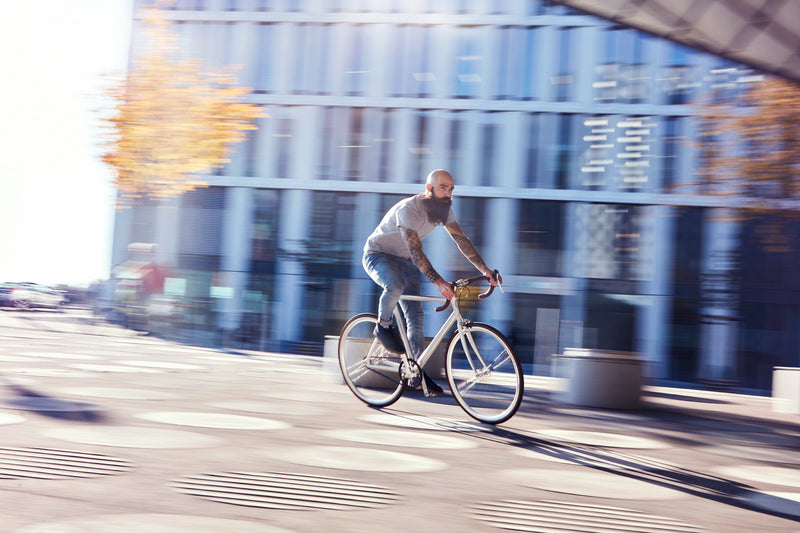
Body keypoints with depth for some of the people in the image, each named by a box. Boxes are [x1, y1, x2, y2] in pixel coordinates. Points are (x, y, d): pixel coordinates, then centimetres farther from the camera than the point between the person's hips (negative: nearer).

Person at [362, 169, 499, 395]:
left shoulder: (443, 209, -7)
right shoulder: (408, 209, -31)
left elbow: (462, 240, -3)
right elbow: (416, 252, -38)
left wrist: (485, 270, -11)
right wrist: (439, 282, -47)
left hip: (403, 260, 7)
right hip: (377, 255, -7)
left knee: (415, 316, -3)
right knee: (396, 286, -39)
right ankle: (383, 326, -10)